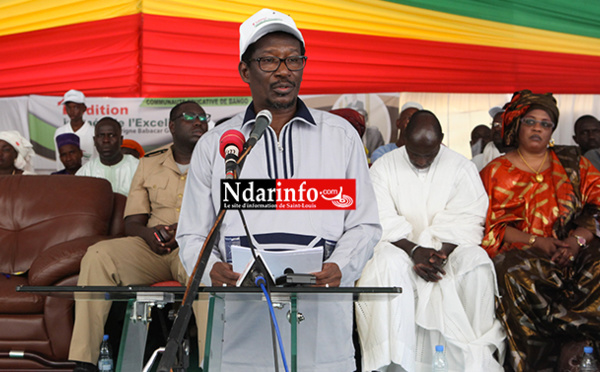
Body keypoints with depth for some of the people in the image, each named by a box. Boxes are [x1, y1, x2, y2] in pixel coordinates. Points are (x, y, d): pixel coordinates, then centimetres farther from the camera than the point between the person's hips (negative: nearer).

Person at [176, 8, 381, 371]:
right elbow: (192, 235, 11)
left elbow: (364, 224, 10)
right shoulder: (213, 145, 12)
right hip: (242, 321, 0)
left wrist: (340, 267, -9)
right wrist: (212, 269, -11)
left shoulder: (342, 136, 12)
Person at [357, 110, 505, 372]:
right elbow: (382, 225, -5)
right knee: (387, 265, -33)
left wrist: (441, 252, -21)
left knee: (476, 263, -30)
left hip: (450, 250, 1)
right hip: (400, 249, 0)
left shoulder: (462, 167, 5)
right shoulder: (383, 168, 4)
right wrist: (415, 250, -21)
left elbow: (467, 223, -4)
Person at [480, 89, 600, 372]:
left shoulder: (571, 162, 18)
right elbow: (491, 227, 2)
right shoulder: (497, 172, 12)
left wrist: (577, 239, -12)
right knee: (517, 274, -36)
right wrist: (537, 242, -12)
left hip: (573, 251, 2)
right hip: (520, 252, -2)